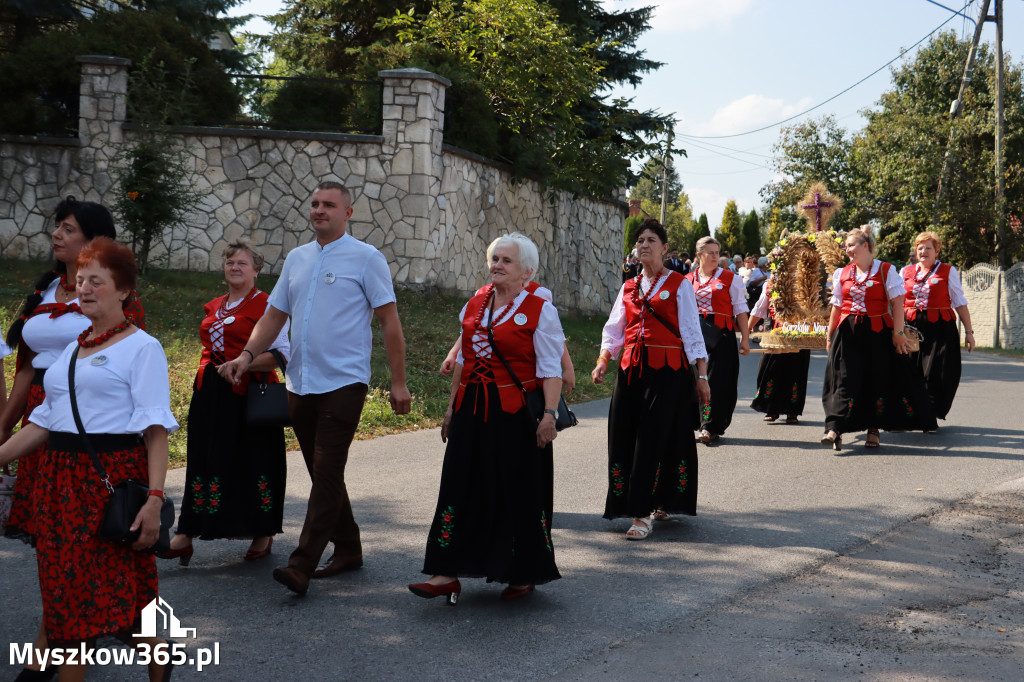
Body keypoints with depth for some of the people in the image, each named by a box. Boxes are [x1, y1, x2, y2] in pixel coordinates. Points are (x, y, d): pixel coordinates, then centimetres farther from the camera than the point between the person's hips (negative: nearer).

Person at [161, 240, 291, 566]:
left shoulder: (267, 306, -3)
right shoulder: (213, 308, 18)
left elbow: (280, 355, -11)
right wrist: (205, 383, 18)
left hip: (249, 395, -6)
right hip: (211, 396, 6)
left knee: (254, 463, 0)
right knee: (206, 462, 4)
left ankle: (263, 535, 14)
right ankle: (186, 535, 3)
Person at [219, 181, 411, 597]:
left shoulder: (366, 258, -2)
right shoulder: (296, 259, 14)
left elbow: (390, 322, -4)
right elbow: (274, 316, 16)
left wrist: (398, 382, -7)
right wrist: (247, 354, -1)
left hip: (343, 382, -6)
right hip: (300, 383, 6)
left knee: (327, 473, -10)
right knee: (322, 473, 12)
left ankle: (302, 566, -14)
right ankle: (348, 549, 25)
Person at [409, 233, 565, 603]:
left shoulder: (540, 311, -4)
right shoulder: (474, 305, 12)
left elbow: (551, 370, -8)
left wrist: (549, 414, -18)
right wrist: (452, 407, 15)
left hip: (516, 414, -5)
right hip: (472, 412, 5)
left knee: (519, 493, 3)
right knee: (461, 487, 2)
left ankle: (524, 574, 17)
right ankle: (448, 573, 4)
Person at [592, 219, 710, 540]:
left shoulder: (679, 285, 2)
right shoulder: (629, 287, 15)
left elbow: (691, 332, -1)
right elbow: (614, 329, 15)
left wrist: (702, 375, -6)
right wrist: (603, 361, -2)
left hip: (668, 370, -5)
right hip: (632, 369, 5)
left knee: (654, 438, -8)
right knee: (623, 437, 1)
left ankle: (644, 513, -4)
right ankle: (658, 504, 16)